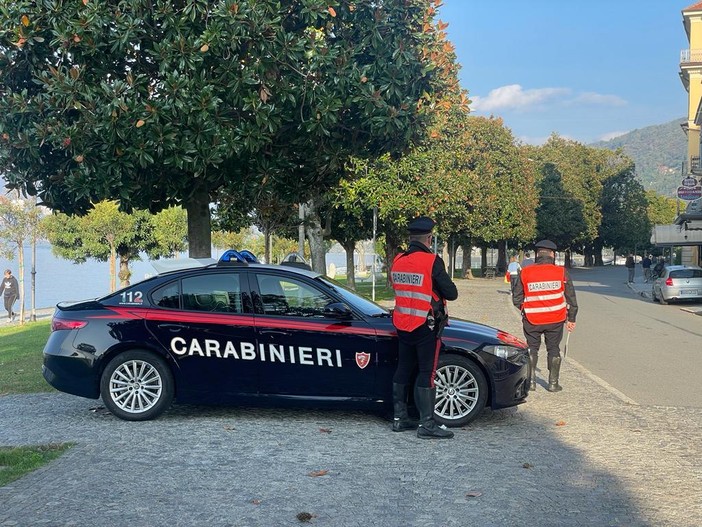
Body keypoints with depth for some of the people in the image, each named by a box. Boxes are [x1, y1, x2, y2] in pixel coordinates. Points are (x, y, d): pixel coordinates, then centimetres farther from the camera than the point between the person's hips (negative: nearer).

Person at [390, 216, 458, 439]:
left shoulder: (397, 261, 6)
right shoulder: (432, 261, -15)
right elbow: (452, 293, -12)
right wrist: (440, 287, 9)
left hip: (402, 325, 7)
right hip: (426, 326, -7)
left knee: (403, 370, 14)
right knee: (427, 373, -2)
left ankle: (399, 418, 20)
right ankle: (427, 425, -1)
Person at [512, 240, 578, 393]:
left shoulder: (525, 273, -5)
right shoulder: (561, 272, -4)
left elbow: (516, 299, 0)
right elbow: (571, 299, 2)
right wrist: (571, 319, 12)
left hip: (532, 319, 0)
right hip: (556, 319, 0)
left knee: (532, 349, 16)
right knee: (553, 349, 14)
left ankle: (531, 381, 12)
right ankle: (553, 383, 17)